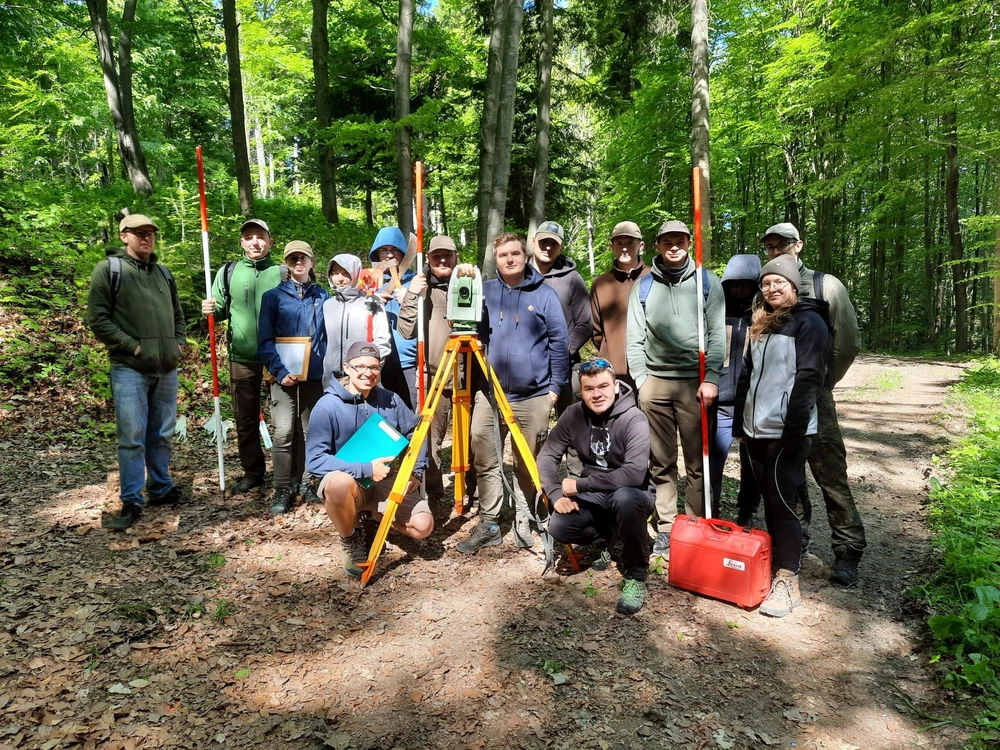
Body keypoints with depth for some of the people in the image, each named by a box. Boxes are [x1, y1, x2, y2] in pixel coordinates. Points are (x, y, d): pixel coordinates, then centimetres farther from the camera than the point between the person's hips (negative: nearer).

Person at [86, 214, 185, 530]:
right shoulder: (108, 269, -1)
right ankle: (131, 502, 7)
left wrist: (178, 343, 10)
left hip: (166, 368, 5)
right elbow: (97, 319, -7)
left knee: (162, 435, 13)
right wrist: (133, 346, -13)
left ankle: (161, 489, 26)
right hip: (130, 369, -5)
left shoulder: (163, 273, 16)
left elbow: (177, 314, 25)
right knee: (132, 438, -3)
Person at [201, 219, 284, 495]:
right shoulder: (228, 272, 7)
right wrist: (211, 310, -9)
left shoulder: (282, 272, 2)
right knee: (245, 418, 11)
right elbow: (222, 310, 13)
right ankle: (252, 472, 26)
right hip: (242, 358, 2)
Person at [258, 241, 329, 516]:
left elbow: (329, 336, 10)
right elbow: (265, 340, -2)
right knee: (284, 432, -6)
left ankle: (306, 483, 22)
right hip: (284, 375, -2)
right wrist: (280, 371, -15)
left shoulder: (323, 296, 9)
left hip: (314, 375, 2)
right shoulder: (273, 296, 3)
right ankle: (283, 490, 4)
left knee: (309, 431, 10)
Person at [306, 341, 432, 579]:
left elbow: (417, 434, 9)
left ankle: (375, 514, 15)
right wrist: (365, 470, -25)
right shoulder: (327, 406, -14)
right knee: (339, 482, -39)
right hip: (348, 483, -3)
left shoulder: (391, 400, -2)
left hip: (388, 481, 3)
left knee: (423, 526, -18)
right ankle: (350, 541, -6)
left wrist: (416, 470, -5)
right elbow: (315, 459, -20)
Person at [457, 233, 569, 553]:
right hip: (490, 392, 2)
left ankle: (524, 523, 23)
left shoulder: (544, 294, 4)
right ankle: (488, 524, 15)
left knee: (527, 465, 8)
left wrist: (555, 385, -1)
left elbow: (559, 342, 4)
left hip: (534, 396, -1)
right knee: (485, 461, 1)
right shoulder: (485, 291, 9)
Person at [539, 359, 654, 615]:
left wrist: (579, 484, -30)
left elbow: (634, 474, -34)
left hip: (632, 494, -4)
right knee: (559, 527, -21)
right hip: (594, 495, 4)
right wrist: (556, 494, -21)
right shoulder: (573, 414, -8)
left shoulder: (634, 419, -22)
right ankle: (604, 538, 13)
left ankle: (635, 575, -15)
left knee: (625, 498, -38)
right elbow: (547, 455, -4)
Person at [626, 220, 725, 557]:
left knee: (698, 462, 1)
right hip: (654, 381, 2)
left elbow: (717, 334, 1)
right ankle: (666, 529, 14)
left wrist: (711, 378, -8)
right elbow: (634, 337, 9)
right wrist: (640, 379, 0)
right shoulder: (644, 286, 12)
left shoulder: (707, 282, 7)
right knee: (661, 462, 5)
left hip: (694, 381, -1)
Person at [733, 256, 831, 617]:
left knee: (782, 502, -4)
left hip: (786, 431, -7)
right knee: (769, 500, 13)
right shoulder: (760, 324, 17)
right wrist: (739, 423, 15)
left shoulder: (809, 322, -6)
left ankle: (788, 582, 6)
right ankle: (775, 565, 25)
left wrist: (794, 430, -20)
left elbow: (809, 379, -15)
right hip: (757, 429, 7)